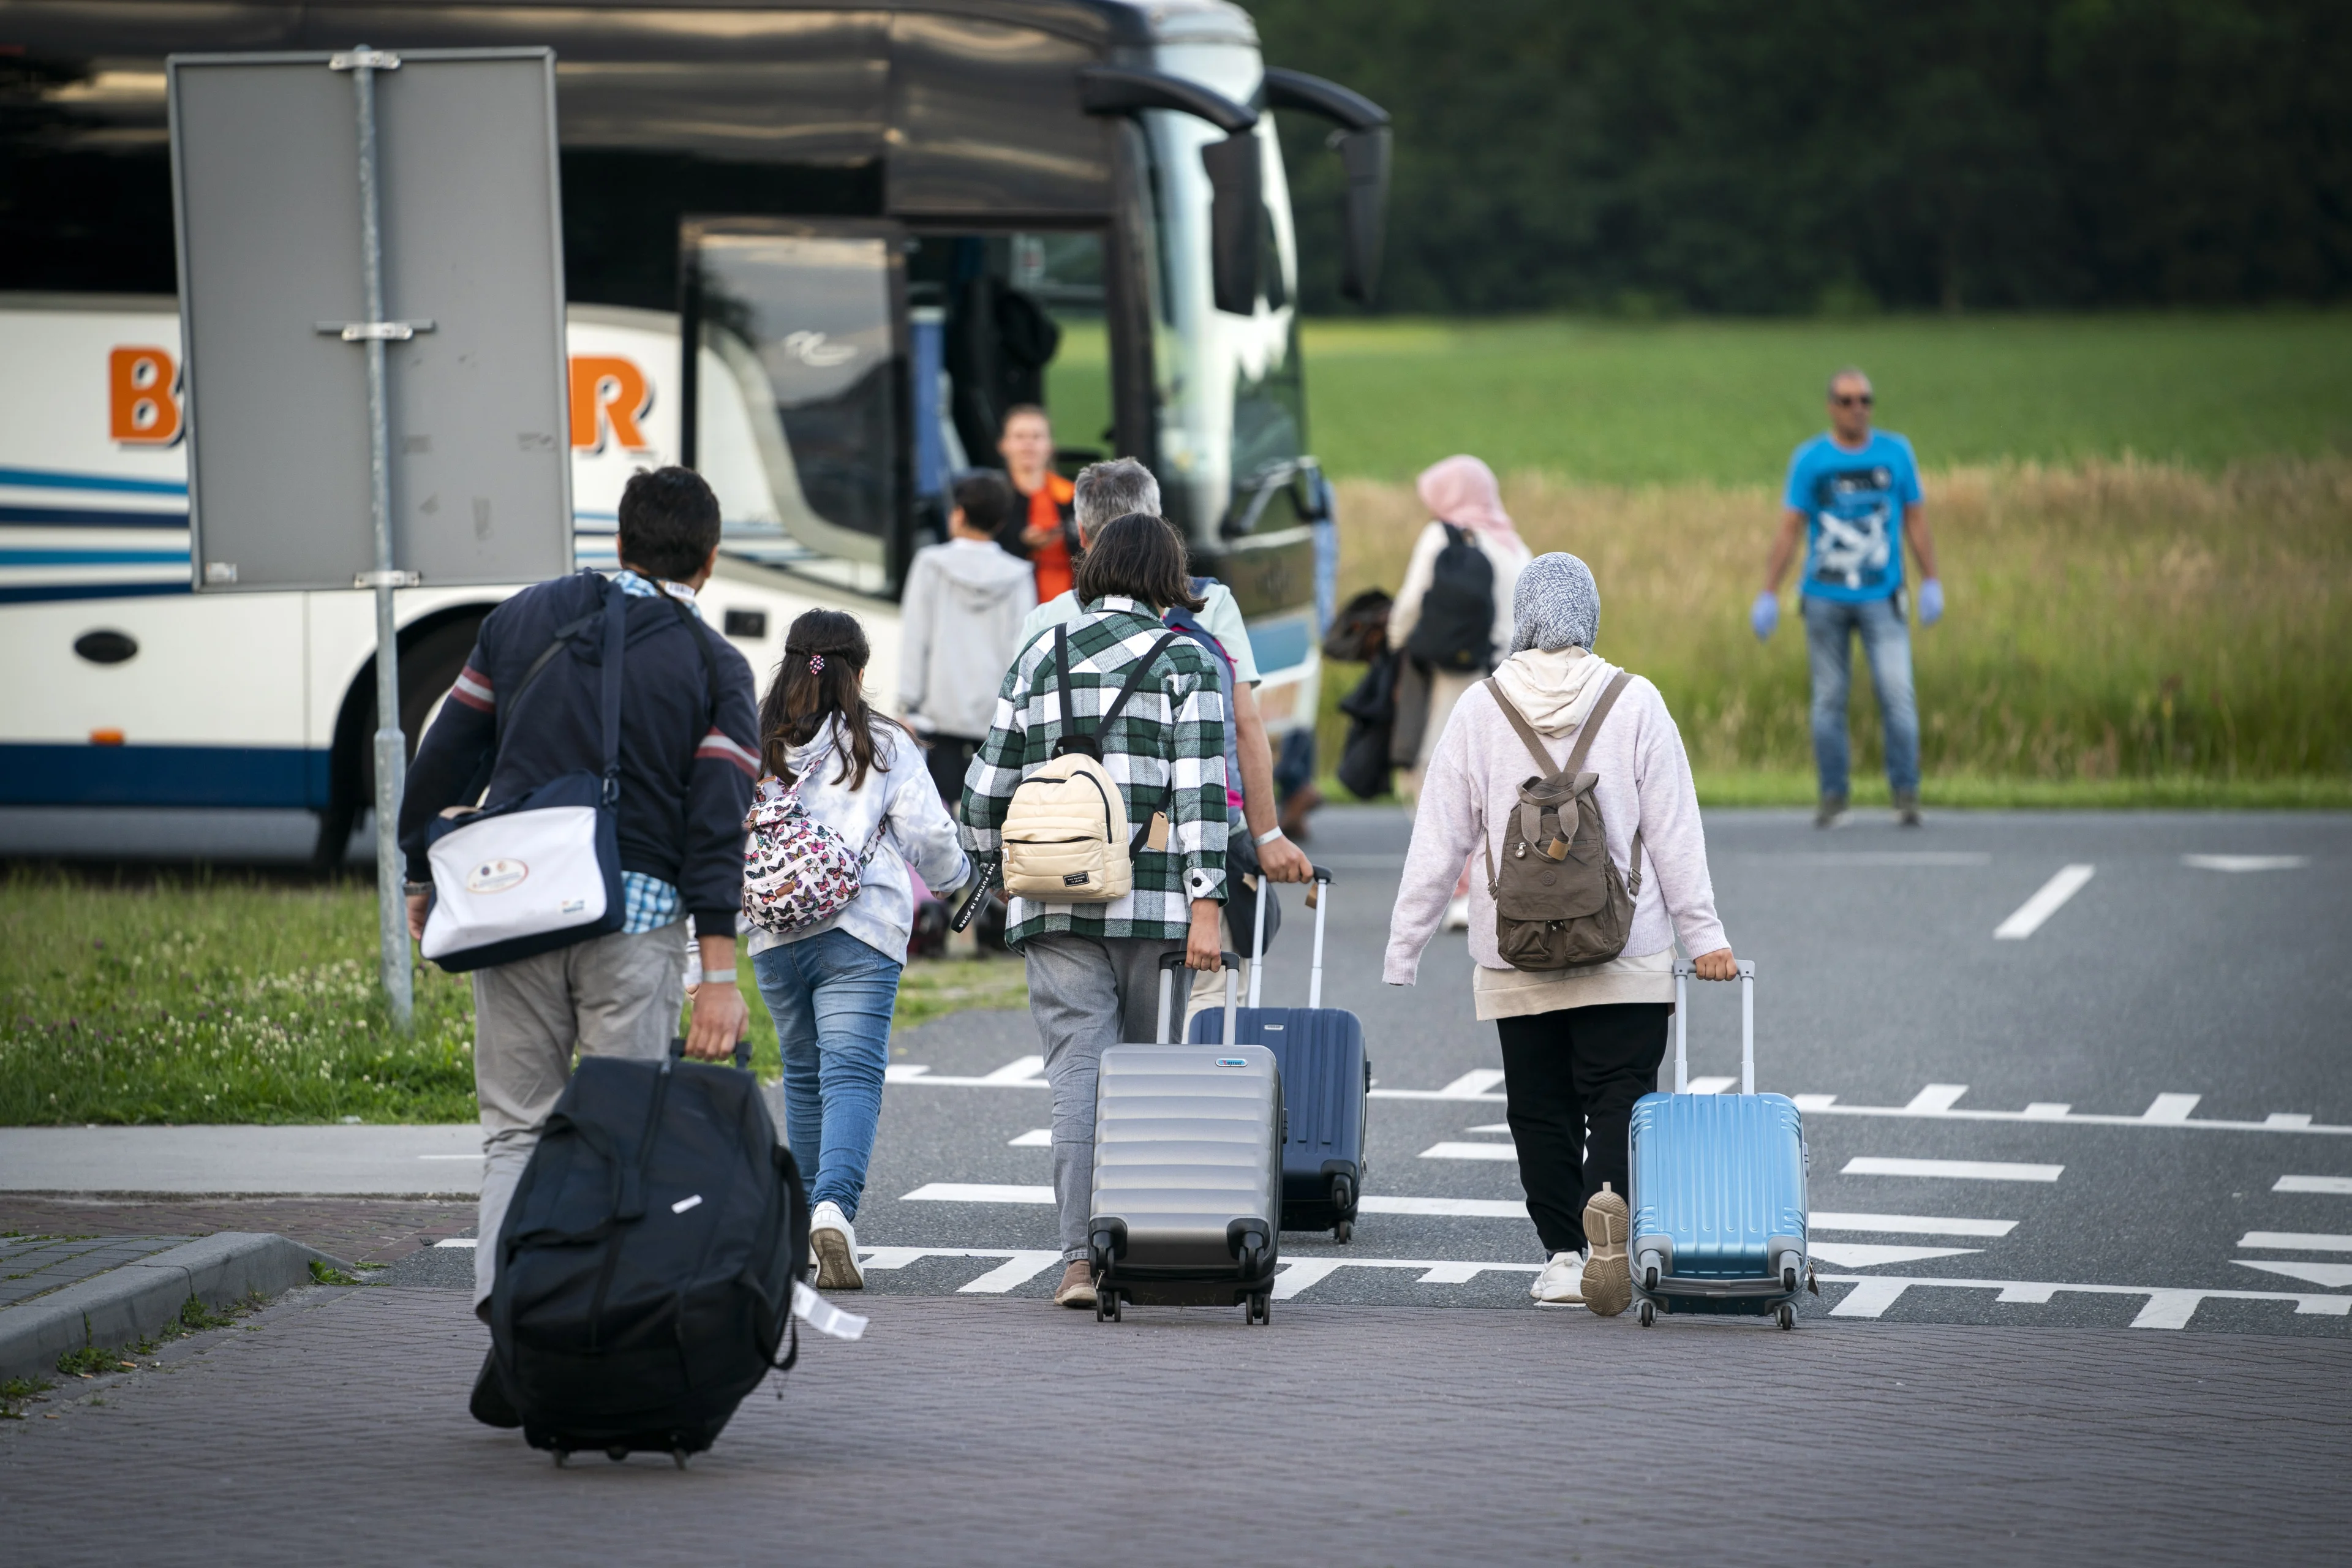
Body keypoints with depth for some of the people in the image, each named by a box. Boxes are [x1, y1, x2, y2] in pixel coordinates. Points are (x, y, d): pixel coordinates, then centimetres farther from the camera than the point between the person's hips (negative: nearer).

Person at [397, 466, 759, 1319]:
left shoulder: (526, 617, 10)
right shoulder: (714, 667, 1)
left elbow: (444, 758, 10)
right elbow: (718, 824, -7)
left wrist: (422, 877, 21)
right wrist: (719, 975, -9)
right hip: (637, 915, -2)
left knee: (517, 1123, 9)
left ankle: (502, 1287, -10)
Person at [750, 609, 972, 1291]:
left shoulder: (754, 743, 5)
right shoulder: (884, 745, 0)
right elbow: (929, 835, 0)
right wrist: (953, 872, 22)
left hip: (774, 930, 3)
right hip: (859, 930, -3)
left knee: (803, 1073, 19)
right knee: (852, 1075, -9)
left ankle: (813, 1209, 26)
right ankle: (834, 1205, -29)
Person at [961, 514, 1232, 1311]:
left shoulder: (1038, 657, 10)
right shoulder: (1185, 661, 1)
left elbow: (989, 787, 11)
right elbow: (1201, 792, -8)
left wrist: (993, 865, 27)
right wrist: (1204, 905, -10)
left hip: (1056, 907, 2)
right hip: (1155, 901, -2)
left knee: (1079, 1075, -2)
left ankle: (1081, 1256, -13)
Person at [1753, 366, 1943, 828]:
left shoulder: (1896, 453, 6)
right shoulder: (1809, 459, 2)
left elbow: (1915, 519, 11)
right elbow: (1789, 528, 3)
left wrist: (1932, 582, 6)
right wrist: (1769, 594, -1)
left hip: (1881, 597, 0)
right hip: (1825, 596, 0)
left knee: (1897, 693, -11)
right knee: (1829, 699, 2)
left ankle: (1906, 794, -5)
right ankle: (1832, 798, 9)